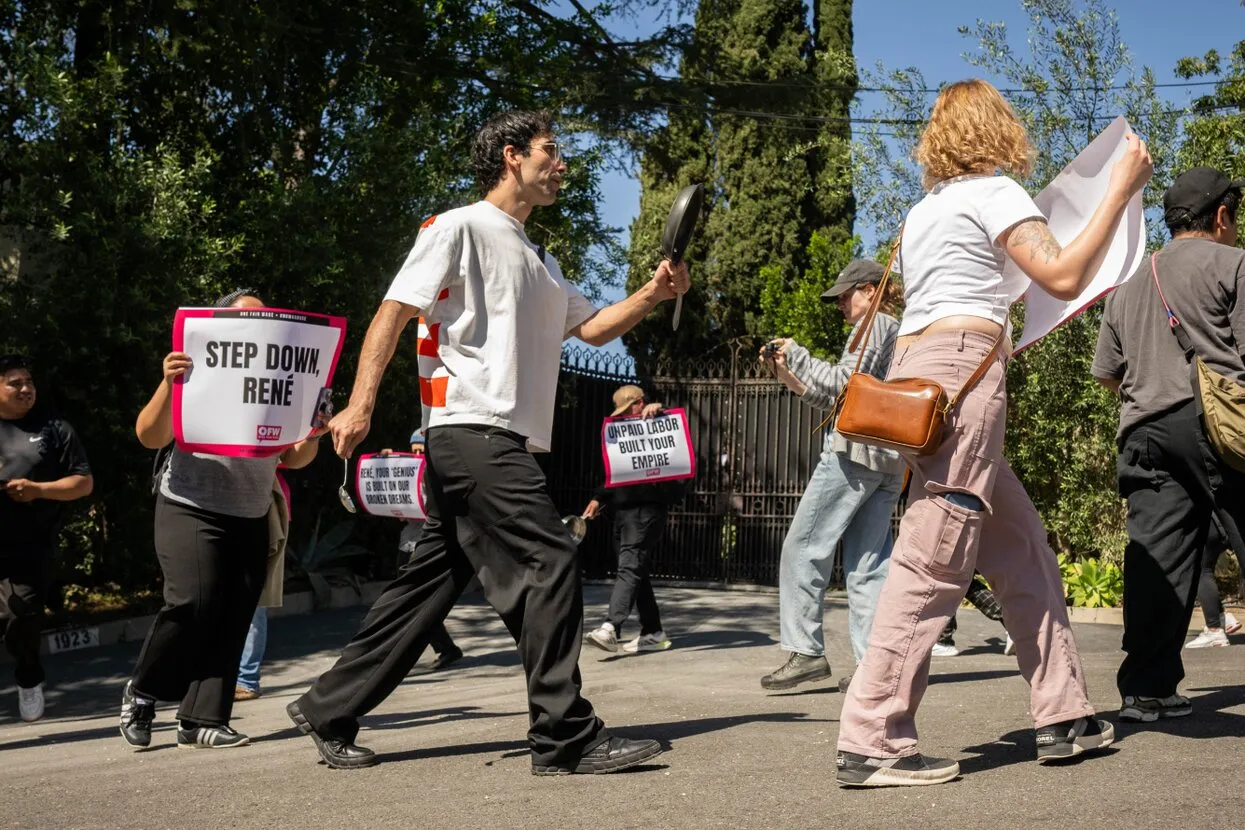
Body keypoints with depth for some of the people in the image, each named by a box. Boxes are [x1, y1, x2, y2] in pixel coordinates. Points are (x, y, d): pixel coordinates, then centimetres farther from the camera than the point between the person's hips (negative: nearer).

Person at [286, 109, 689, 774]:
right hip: (472, 429, -10)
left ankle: (329, 711, 17)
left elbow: (592, 327, 24)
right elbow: (394, 311, -8)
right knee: (549, 563, -13)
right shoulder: (460, 228, -2)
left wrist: (651, 295, 6)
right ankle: (567, 739, -8)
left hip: (500, 444, 10)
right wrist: (360, 404, -18)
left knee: (431, 582, 10)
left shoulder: (539, 262, 26)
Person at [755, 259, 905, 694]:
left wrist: (797, 354, -2)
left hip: (855, 450, -10)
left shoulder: (874, 325, -1)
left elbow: (845, 383, -13)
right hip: (890, 462, 10)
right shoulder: (899, 333, 28)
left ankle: (806, 651, -10)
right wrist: (786, 371, 17)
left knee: (804, 548, -7)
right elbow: (832, 398, 24)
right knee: (868, 561, 4)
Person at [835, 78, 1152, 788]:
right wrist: (1122, 188, -5)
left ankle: (1065, 716, 14)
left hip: (918, 370, 9)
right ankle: (873, 743, -14)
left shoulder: (925, 210, 25)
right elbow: (1064, 276, -11)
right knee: (936, 558, -12)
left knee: (1023, 549, 12)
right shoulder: (993, 190, 0)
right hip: (963, 371, -9)